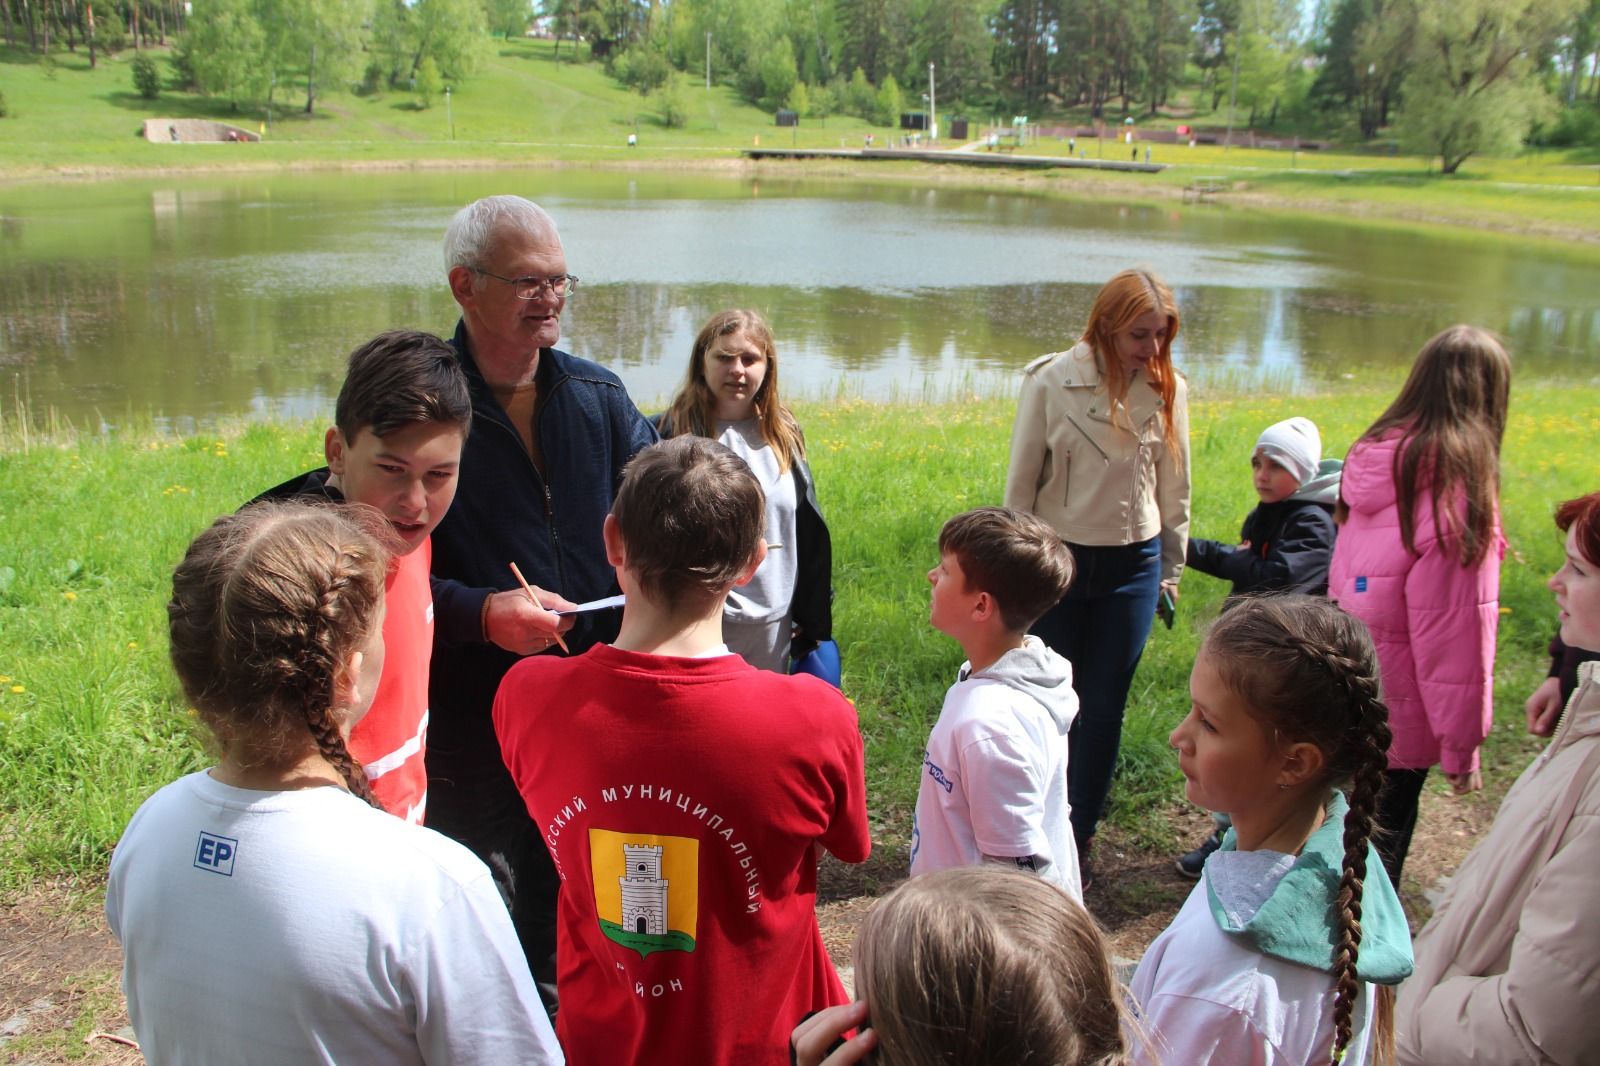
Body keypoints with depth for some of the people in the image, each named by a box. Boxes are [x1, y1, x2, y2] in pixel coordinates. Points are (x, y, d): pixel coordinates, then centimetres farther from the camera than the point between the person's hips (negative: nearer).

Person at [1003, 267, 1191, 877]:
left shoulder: (1167, 391, -2)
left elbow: (1174, 489, 8)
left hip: (1131, 567, 2)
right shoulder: (1052, 382, -10)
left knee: (1104, 710, 9)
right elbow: (1020, 483, -3)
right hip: (1056, 560, -2)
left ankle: (1078, 838, 26)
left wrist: (1170, 572, 12)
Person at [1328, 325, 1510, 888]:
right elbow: (1457, 629, -19)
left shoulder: (1373, 457, -1)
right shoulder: (1456, 483, -22)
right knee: (1382, 841, 11)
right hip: (1400, 708, -6)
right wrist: (1463, 743, -10)